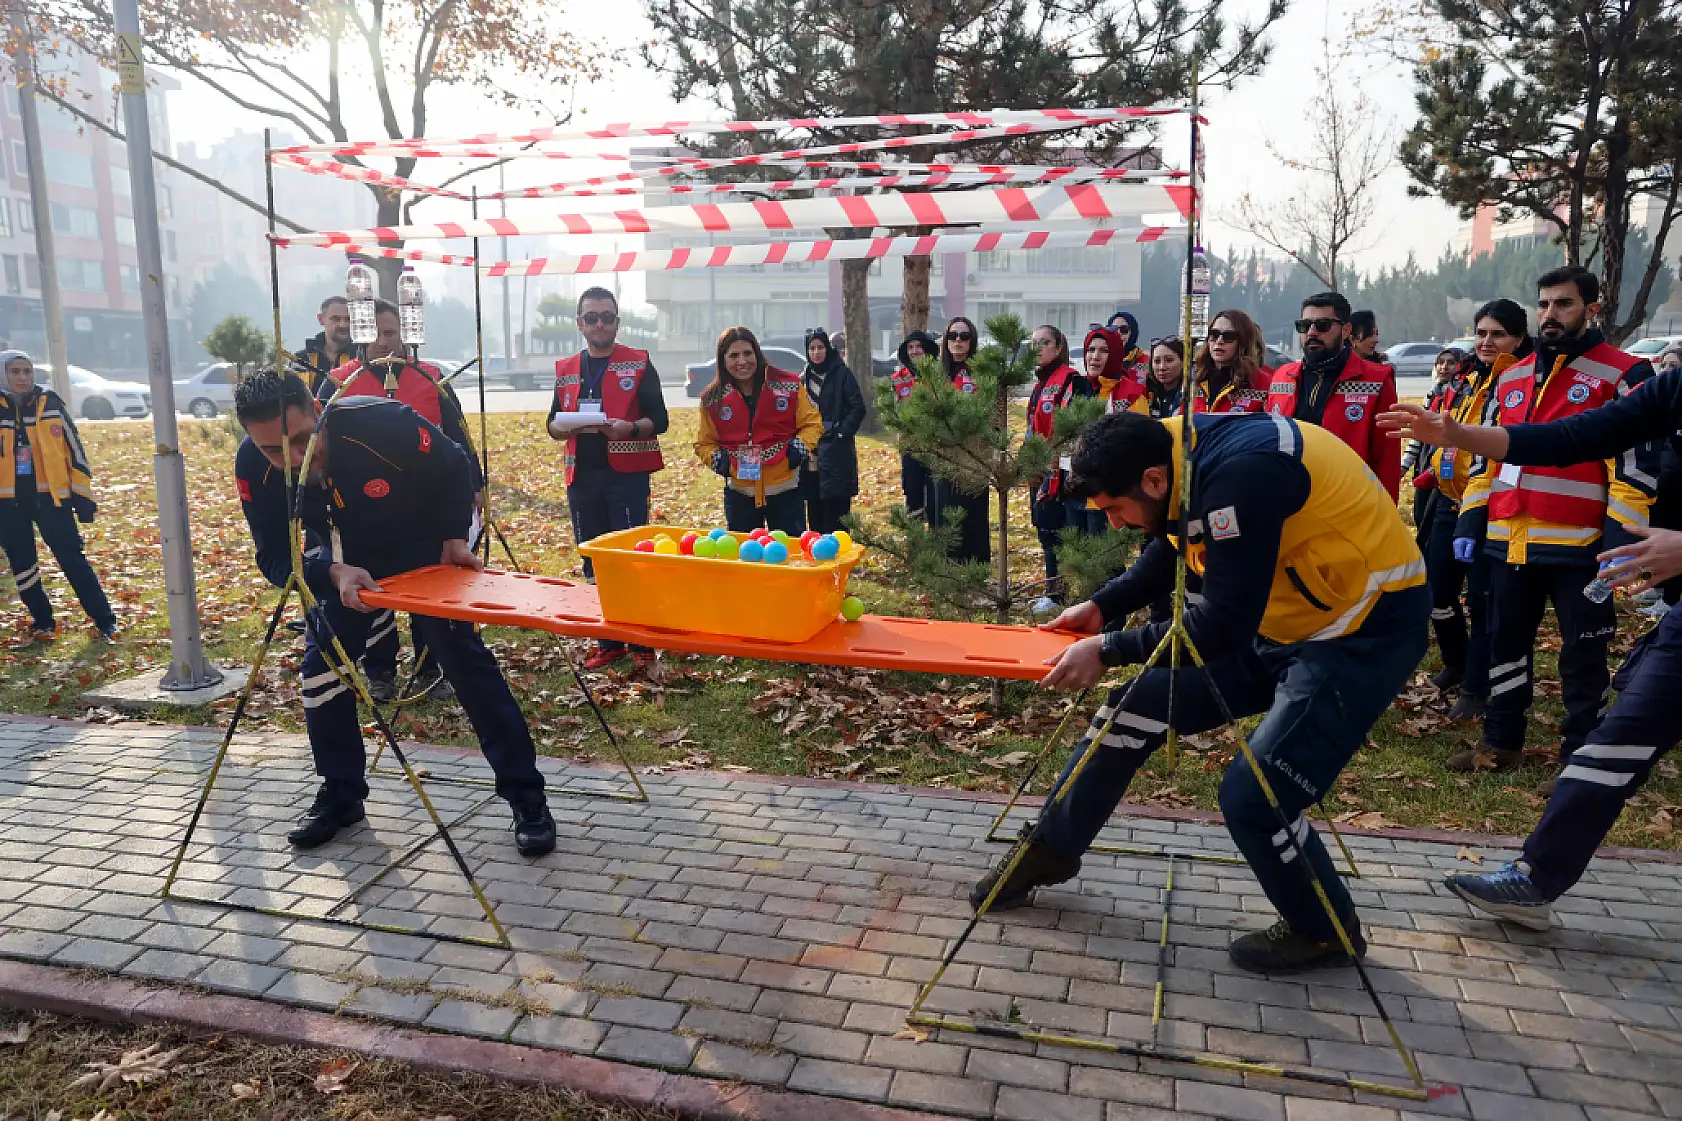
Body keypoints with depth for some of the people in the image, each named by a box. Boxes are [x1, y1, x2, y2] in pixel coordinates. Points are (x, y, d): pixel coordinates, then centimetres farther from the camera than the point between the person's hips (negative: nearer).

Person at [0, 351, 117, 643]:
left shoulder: (50, 404, 0)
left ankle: (104, 621, 0)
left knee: (73, 560, -4)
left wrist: (83, 495, -1)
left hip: (50, 496, -2)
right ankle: (42, 622, 23)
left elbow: (75, 450, 2)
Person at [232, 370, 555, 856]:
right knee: (321, 667, -1)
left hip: (425, 551, -4)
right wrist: (334, 573, -35)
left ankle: (526, 797, -2)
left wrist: (455, 536, -20)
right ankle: (341, 794, 20)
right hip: (347, 562, 4)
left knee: (467, 661, -8)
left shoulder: (382, 422, -36)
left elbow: (454, 467, -17)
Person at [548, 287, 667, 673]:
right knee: (593, 563, 8)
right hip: (582, 477, 5)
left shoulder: (639, 364, 1)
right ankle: (608, 642, 18)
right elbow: (553, 425, 16)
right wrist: (565, 427, -8)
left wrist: (628, 428, -23)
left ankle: (643, 643, 4)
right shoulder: (566, 370, 14)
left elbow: (659, 421, -3)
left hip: (627, 475, -4)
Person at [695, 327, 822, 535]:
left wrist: (801, 447, -13)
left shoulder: (787, 385, -6)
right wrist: (717, 458, -9)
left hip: (785, 489, -1)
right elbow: (704, 443, 10)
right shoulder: (713, 399, -1)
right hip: (739, 493, 2)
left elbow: (812, 423, 3)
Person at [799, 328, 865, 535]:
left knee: (836, 510, -4)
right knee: (814, 512, 9)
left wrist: (842, 433, -13)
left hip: (837, 455, -5)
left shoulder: (842, 374, -3)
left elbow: (858, 408, -7)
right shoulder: (804, 377, 13)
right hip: (810, 459, 5)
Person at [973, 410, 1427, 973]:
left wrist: (1107, 648, -22)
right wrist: (1101, 607, 3)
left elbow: (1224, 626, -28)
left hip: (1366, 629, -9)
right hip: (1275, 617, 9)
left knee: (1252, 797, -14)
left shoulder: (1240, 473, -32)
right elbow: (1169, 553, 14)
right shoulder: (1180, 452, -5)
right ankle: (1049, 849, 23)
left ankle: (1326, 932, 16)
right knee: (1139, 705, 6)